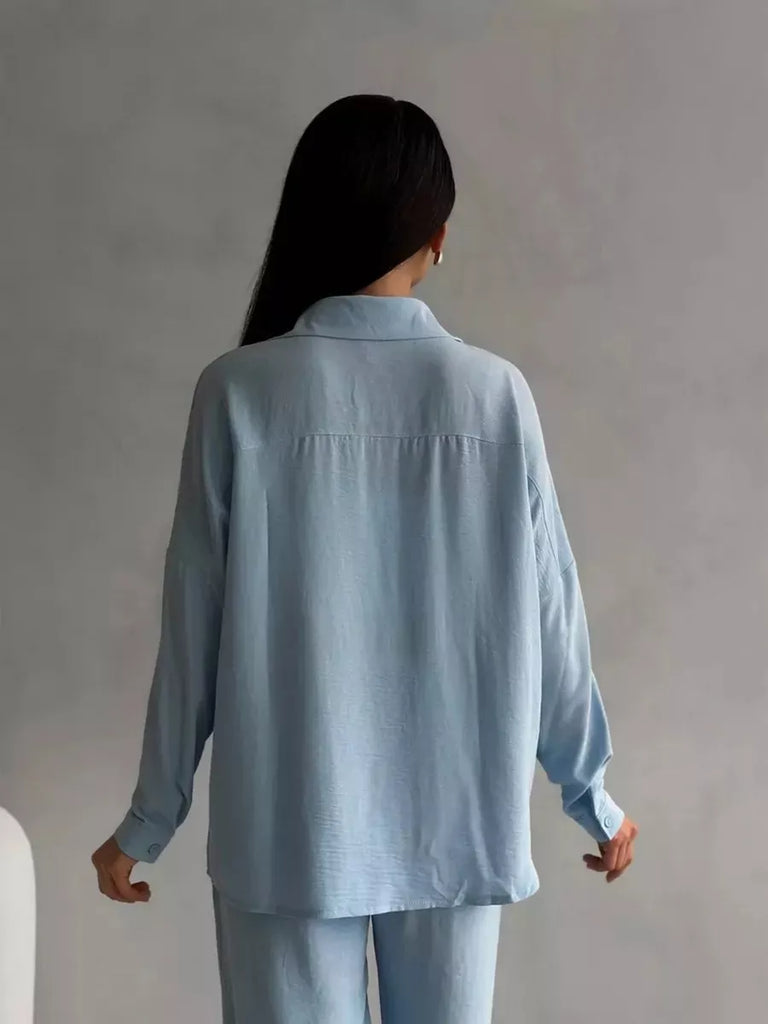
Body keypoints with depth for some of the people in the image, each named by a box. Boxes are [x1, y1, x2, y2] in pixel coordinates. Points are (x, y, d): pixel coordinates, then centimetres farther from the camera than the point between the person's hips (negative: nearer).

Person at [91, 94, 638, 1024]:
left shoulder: (241, 391, -11)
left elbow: (196, 628, -7)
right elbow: (548, 615, -1)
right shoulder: (495, 394, -7)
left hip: (289, 827, -1)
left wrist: (151, 817, 6)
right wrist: (590, 793, 13)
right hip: (456, 820, 2)